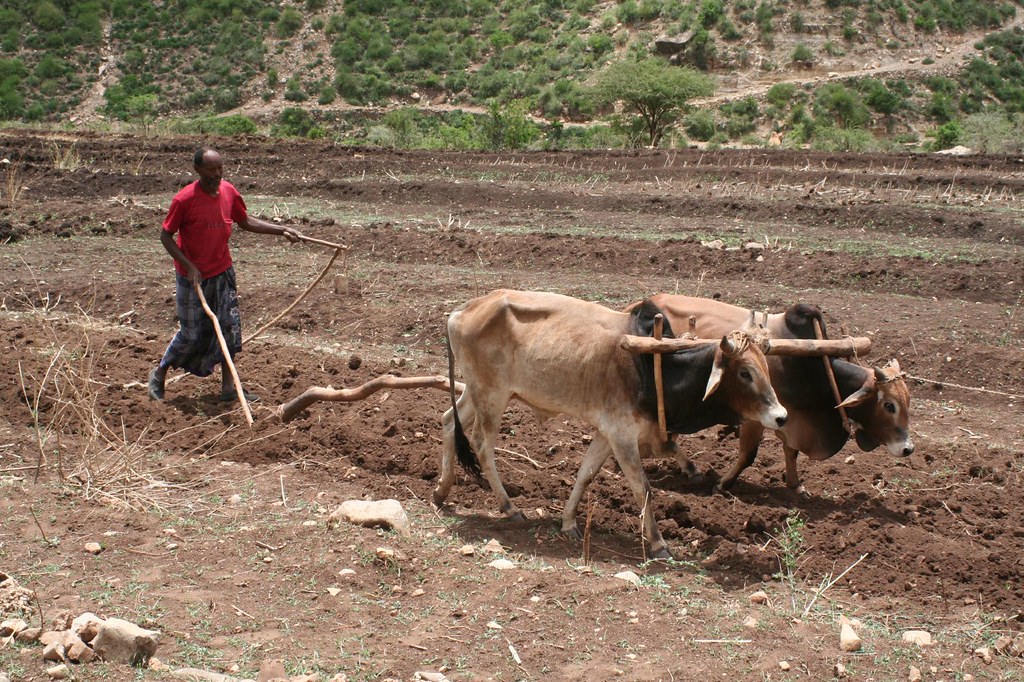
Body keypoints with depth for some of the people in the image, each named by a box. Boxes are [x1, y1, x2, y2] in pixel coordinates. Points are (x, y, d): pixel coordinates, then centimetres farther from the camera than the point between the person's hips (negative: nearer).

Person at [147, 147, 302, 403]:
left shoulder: (229, 192, -3)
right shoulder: (184, 199, -20)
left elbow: (246, 221, 11)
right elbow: (165, 236, -12)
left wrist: (282, 230, 3)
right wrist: (189, 267, -20)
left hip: (223, 273, 5)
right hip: (193, 276, -5)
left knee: (230, 326, 3)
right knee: (192, 335, 2)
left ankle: (229, 387, 12)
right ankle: (159, 373, 26)